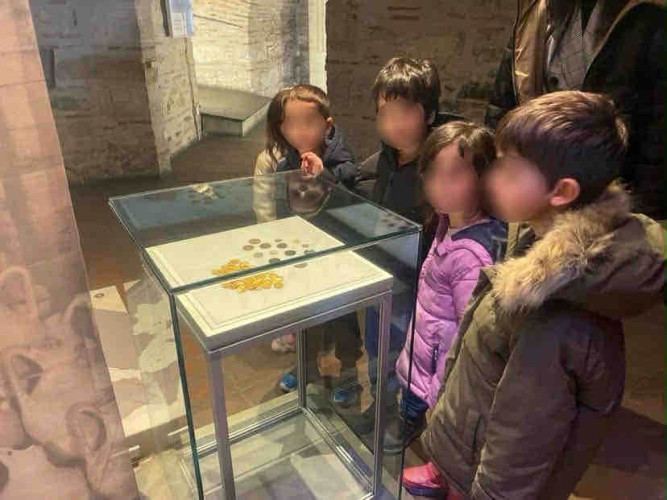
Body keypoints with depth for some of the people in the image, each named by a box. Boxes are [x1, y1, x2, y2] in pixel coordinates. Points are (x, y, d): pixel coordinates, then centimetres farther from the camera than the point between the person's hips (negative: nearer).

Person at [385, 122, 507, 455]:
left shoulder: (471, 254, -33)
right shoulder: (449, 225, -5)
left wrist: (443, 391, -20)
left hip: (442, 367, -8)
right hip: (421, 353, 8)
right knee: (411, 402, 33)